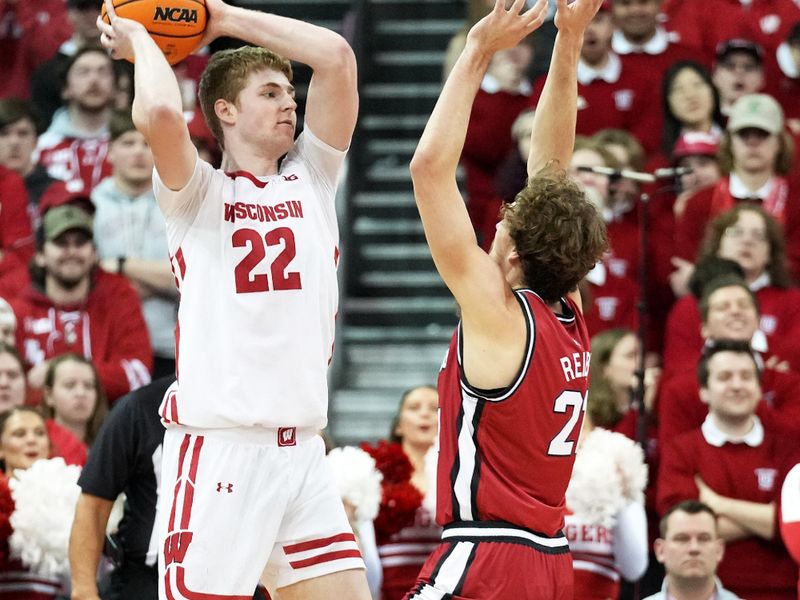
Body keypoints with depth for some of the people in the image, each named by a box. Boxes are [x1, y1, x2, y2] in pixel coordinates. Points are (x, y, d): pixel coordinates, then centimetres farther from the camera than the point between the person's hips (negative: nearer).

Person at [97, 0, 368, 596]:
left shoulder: (310, 179, 15)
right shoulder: (199, 193, 2)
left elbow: (337, 57, 8)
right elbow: (160, 115, -20)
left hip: (303, 450, 5)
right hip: (220, 450, -5)